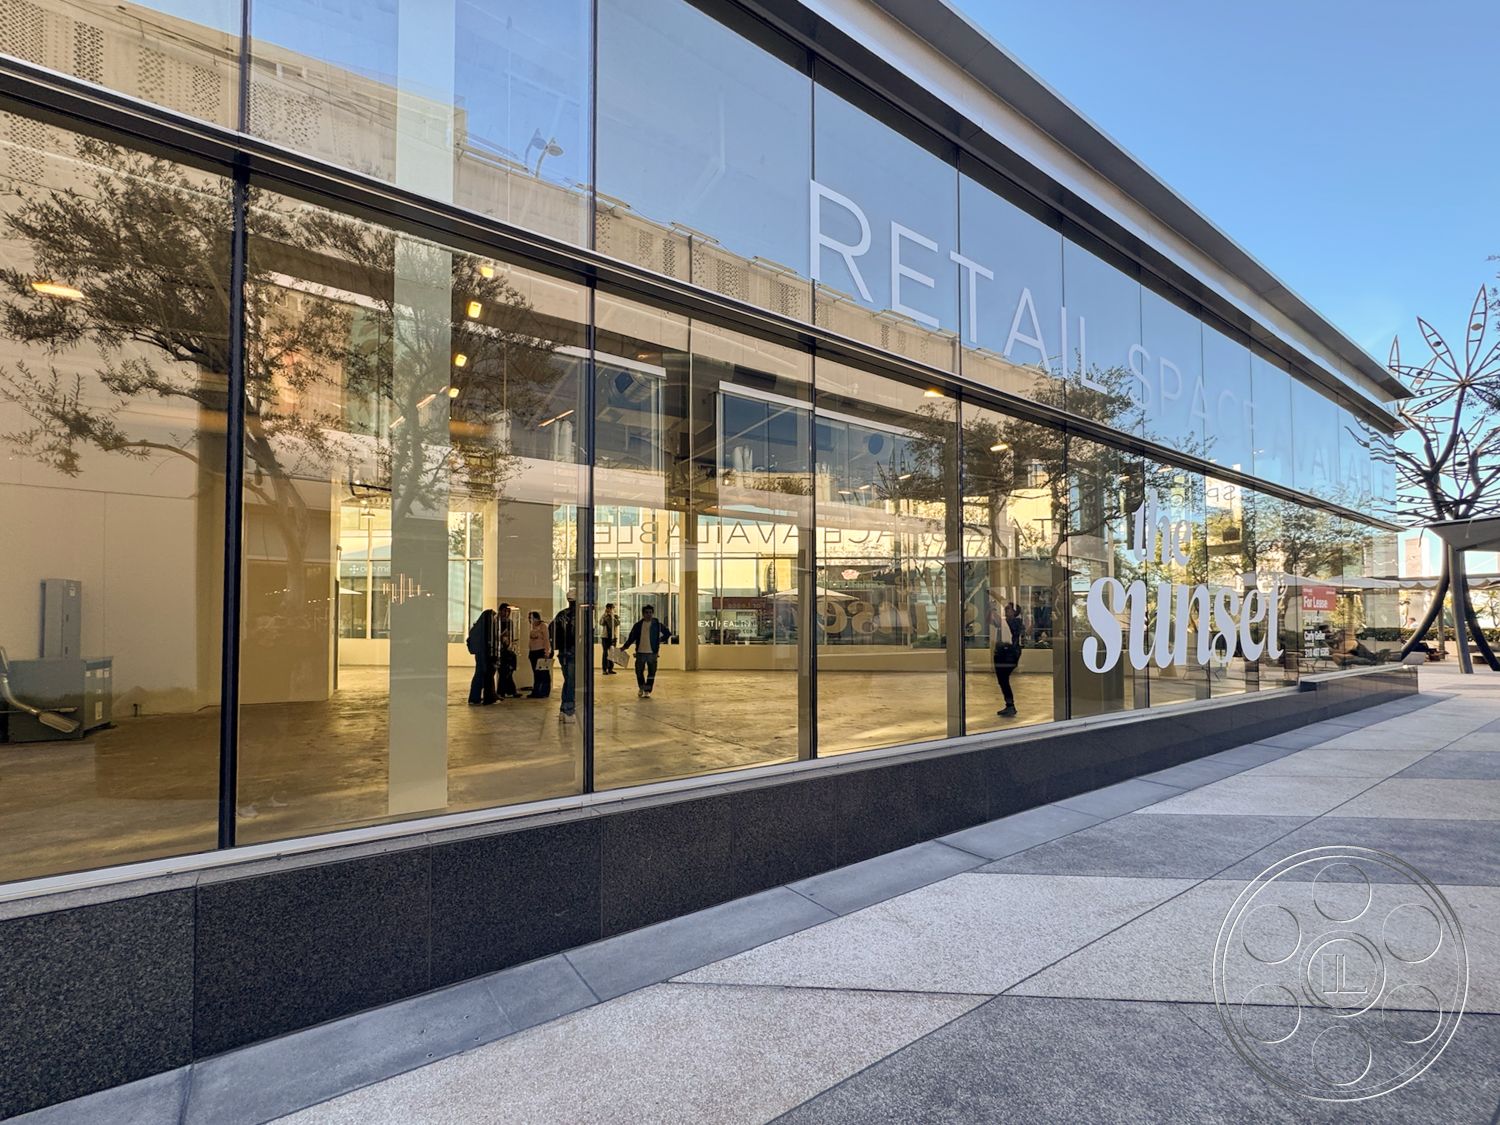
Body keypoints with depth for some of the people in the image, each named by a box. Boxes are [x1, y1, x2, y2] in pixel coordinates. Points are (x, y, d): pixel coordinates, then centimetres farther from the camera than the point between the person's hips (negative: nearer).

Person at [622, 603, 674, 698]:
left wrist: (661, 640, 2)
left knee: (651, 673, 1)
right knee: (639, 671, 10)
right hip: (640, 652, 1)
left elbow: (668, 633, 10)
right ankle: (641, 687, 32)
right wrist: (625, 646, 1)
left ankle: (647, 691, 10)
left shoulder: (657, 624, 0)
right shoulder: (638, 625, 2)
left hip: (652, 652, -1)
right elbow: (632, 637, 7)